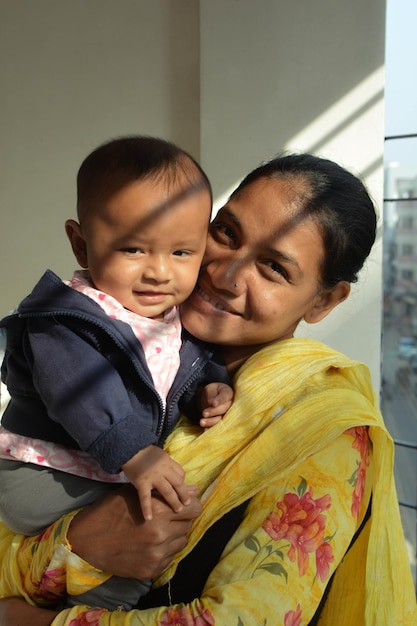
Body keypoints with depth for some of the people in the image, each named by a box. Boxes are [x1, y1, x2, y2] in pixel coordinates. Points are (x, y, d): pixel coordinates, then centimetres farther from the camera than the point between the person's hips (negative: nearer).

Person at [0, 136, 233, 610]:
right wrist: (135, 454, -41)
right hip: (49, 480, -7)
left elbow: (196, 365, 12)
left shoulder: (184, 318, -2)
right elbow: (84, 395, -35)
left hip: (124, 473, 8)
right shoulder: (65, 321, -25)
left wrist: (208, 389, -9)